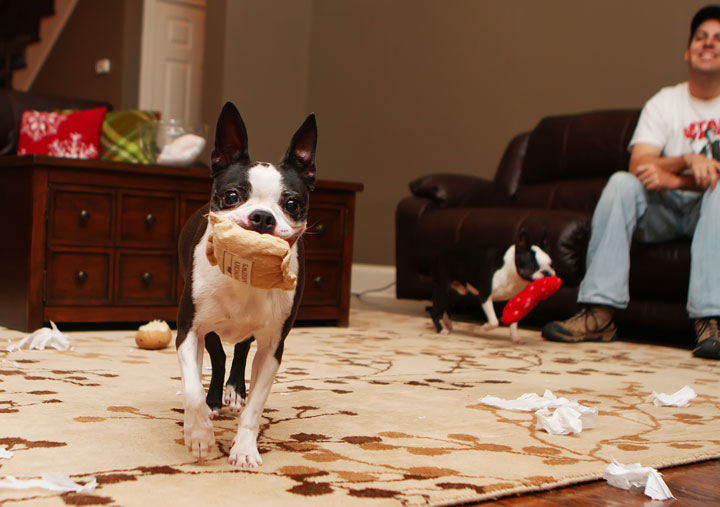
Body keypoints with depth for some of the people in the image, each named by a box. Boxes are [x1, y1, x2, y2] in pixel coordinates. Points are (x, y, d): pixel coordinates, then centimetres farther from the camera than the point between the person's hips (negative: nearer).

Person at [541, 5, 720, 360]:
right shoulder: (665, 102, 5)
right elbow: (639, 165, -10)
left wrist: (674, 180, -25)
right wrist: (688, 160, -28)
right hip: (665, 212, 1)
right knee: (621, 183, -28)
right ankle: (599, 313, -36)